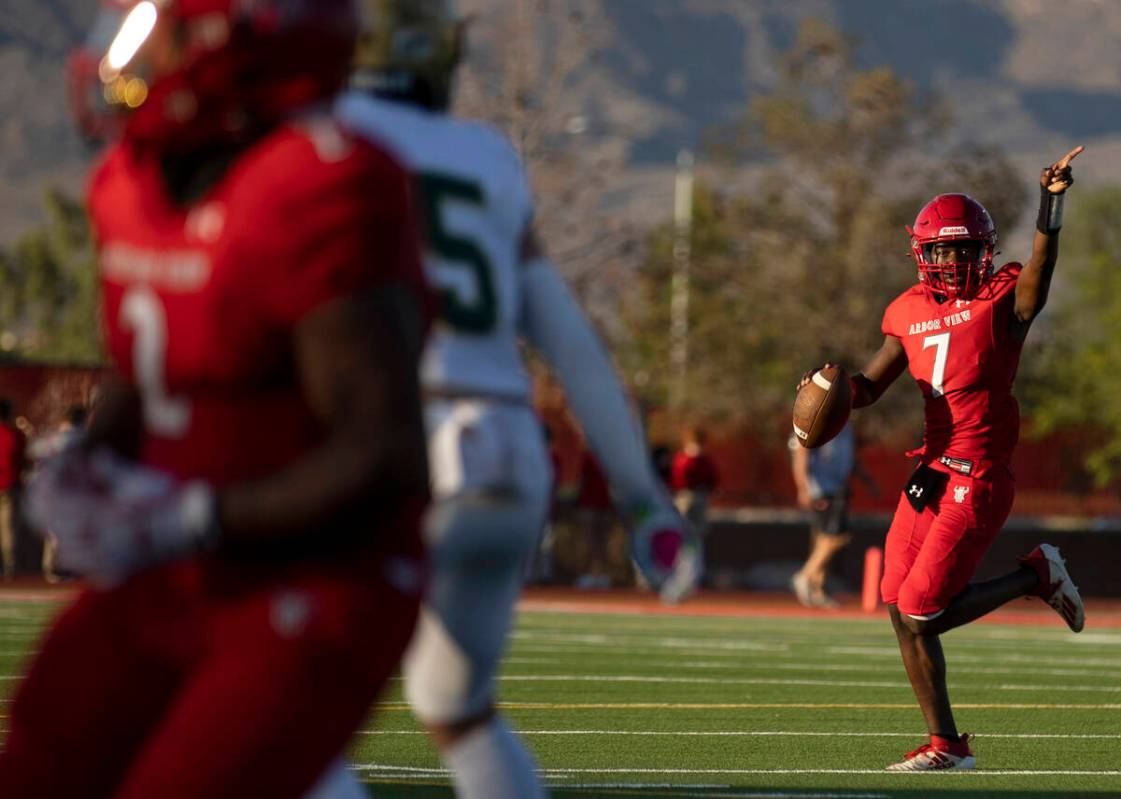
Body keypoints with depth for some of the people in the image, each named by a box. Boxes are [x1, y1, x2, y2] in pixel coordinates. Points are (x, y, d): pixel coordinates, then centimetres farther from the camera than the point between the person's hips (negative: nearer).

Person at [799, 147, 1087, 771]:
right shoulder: (911, 314, 11)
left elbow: (1042, 266, -26)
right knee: (903, 612, 6)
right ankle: (946, 744, 16)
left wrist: (1052, 202, -44)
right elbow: (869, 387, 17)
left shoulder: (1004, 300, -5)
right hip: (930, 473, 7)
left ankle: (1037, 575, 12)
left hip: (979, 480, -7)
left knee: (923, 612, -9)